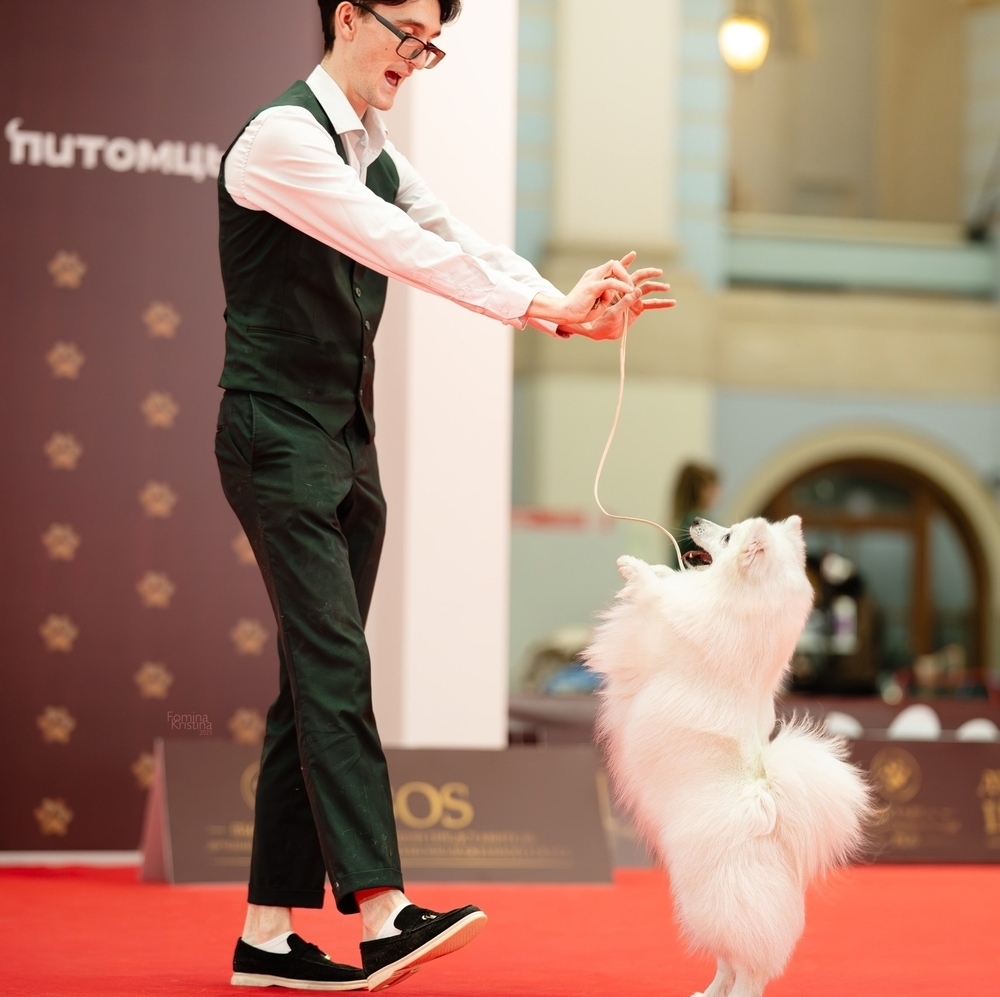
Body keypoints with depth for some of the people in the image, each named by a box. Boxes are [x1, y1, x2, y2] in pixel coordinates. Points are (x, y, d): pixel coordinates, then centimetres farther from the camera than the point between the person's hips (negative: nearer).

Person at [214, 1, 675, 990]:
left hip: (348, 444, 9)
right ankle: (383, 914, -26)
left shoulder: (377, 159, 18)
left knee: (313, 683, 5)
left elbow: (458, 244, 8)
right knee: (333, 663, -18)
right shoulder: (282, 136, -11)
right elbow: (401, 248, -20)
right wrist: (548, 304, -22)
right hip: (277, 435, -9)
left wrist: (576, 310, -10)